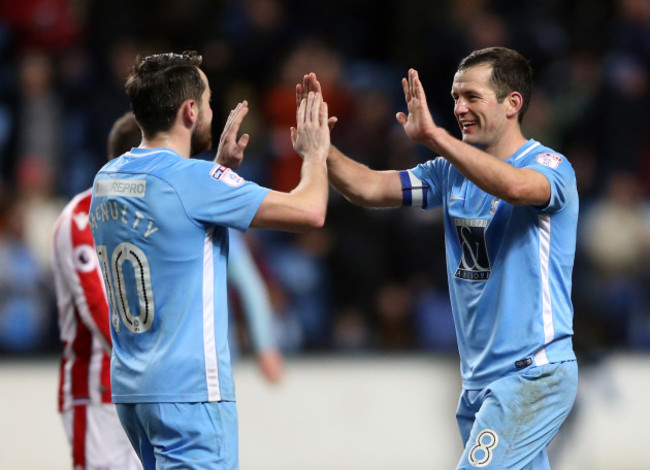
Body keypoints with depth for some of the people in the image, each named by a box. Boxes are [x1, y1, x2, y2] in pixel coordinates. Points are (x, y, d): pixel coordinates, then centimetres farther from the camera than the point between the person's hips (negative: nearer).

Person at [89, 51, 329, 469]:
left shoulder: (106, 180, 9)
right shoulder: (191, 180, -15)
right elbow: (309, 212, -14)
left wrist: (221, 163, 28)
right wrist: (314, 153, 5)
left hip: (130, 387, 9)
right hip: (188, 388, -9)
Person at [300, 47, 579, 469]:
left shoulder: (550, 166, -11)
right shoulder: (453, 173, 12)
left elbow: (515, 186, -35)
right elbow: (367, 189, 7)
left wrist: (434, 136, -41)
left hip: (533, 375, -8)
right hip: (479, 379, 8)